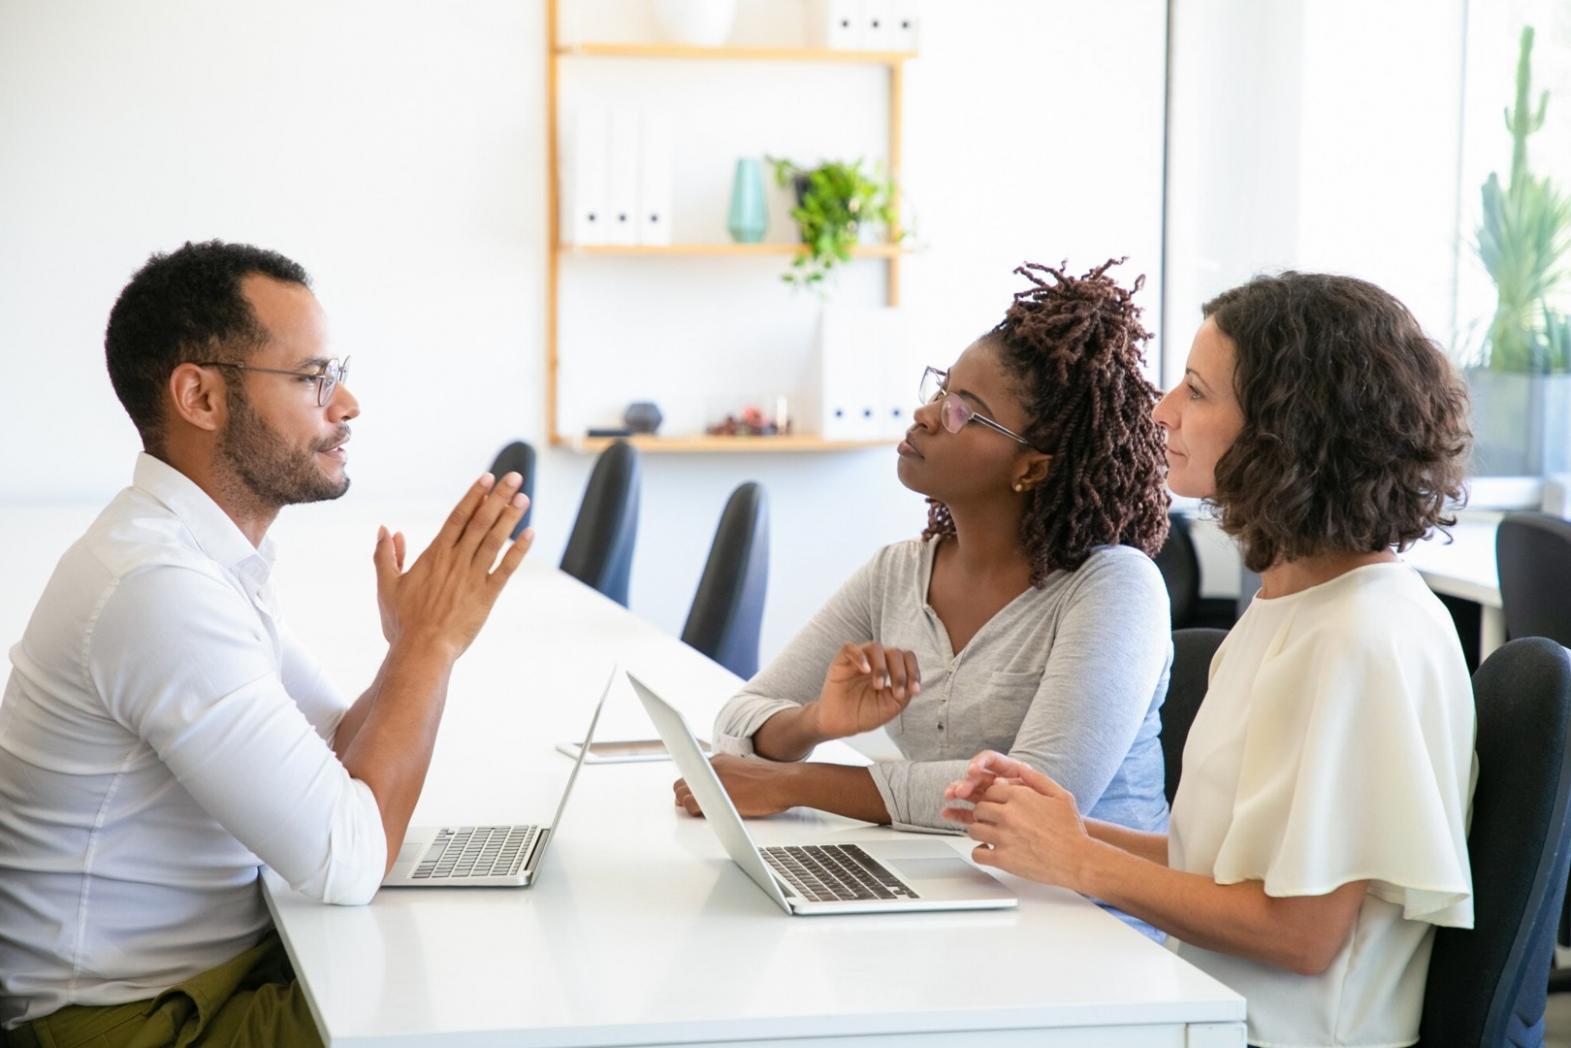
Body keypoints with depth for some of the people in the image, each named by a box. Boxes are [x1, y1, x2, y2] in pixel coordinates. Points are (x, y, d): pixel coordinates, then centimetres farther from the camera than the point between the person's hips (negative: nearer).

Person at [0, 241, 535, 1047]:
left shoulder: (211, 554, 7)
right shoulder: (158, 585, -25)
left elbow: (341, 749, 9)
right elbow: (347, 862, -25)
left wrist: (418, 643, -8)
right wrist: (431, 642, -16)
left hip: (227, 962, 9)